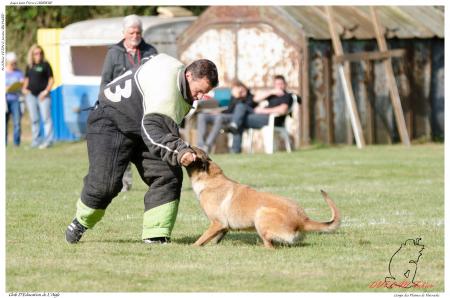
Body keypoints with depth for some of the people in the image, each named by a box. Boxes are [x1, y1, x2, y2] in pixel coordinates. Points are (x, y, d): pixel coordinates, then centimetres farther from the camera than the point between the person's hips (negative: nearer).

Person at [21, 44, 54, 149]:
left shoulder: (45, 65, -2)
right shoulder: (29, 66, 11)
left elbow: (51, 79, -1)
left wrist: (46, 91, -11)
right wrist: (24, 88, 3)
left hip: (42, 95, -5)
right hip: (31, 94, 5)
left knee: (46, 118, -7)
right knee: (34, 119, 10)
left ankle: (48, 140, -5)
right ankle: (35, 140, 17)